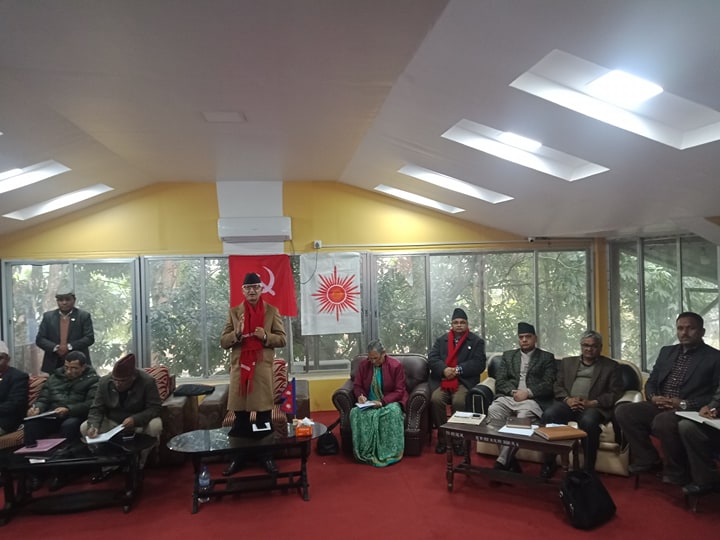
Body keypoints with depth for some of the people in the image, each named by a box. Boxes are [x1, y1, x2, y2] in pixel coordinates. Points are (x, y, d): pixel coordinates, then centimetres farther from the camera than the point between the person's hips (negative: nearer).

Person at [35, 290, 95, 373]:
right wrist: (55, 347, -12)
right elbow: (39, 339, 6)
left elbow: (90, 338, -5)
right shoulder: (48, 316, 10)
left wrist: (69, 346, -17)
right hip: (54, 364, 2)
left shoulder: (84, 316, 2)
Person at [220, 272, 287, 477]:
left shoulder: (272, 311, 5)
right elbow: (223, 341, 5)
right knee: (240, 416, 7)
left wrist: (266, 337, -15)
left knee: (264, 415, 4)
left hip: (262, 368, -1)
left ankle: (266, 456, 18)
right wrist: (237, 333, -14)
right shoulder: (234, 312, 8)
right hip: (239, 367, 1)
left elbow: (282, 339, 4)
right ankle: (238, 458, 19)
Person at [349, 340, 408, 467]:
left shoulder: (396, 365, -6)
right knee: (355, 412, -30)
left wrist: (383, 401, -22)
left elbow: (399, 391, -7)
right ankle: (365, 452, -22)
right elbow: (357, 385, 13)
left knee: (394, 411, -38)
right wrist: (360, 395, -12)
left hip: (389, 402, -3)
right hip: (369, 403, 3)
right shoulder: (363, 365, 5)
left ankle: (390, 454, -27)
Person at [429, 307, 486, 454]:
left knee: (459, 401, -31)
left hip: (464, 381, -2)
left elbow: (479, 364, -4)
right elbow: (432, 358, 4)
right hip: (441, 380, 2)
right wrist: (444, 369, -16)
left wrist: (458, 370, -15)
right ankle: (442, 437, -10)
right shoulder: (441, 340, 17)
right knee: (436, 399, -27)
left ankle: (458, 439, -12)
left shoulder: (477, 341, 9)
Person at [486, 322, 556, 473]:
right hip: (508, 397, 3)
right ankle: (510, 460, -25)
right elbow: (500, 381, 12)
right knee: (493, 411, -31)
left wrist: (528, 392, -13)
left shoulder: (547, 357, 15)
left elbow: (548, 384, 2)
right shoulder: (508, 355, 23)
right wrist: (513, 391, -8)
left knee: (523, 417, -37)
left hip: (532, 400, -3)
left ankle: (502, 462, -31)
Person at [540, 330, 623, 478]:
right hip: (568, 404, 3)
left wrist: (592, 403, -11)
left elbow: (615, 392, 4)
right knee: (548, 415, -29)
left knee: (588, 421, -38)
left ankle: (588, 468, -22)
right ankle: (549, 462, -16)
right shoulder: (567, 362, 23)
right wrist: (567, 399, -7)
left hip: (593, 407, -2)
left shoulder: (610, 366, 14)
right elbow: (558, 386, 16)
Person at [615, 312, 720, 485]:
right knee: (623, 411, -16)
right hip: (659, 406, 6)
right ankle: (648, 459, -1)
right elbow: (651, 382, 18)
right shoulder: (666, 351, 17)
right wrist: (653, 397, -5)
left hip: (690, 411, -6)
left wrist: (685, 404, -19)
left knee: (662, 421, -36)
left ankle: (677, 471, -12)